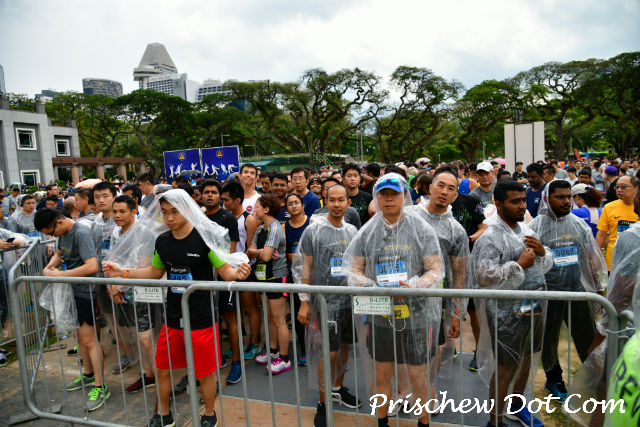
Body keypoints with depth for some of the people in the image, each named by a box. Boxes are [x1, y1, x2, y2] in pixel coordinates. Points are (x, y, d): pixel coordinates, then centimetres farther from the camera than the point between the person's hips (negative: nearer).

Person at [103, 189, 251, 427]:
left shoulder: (205, 237, -14)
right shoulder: (162, 241, 2)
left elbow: (224, 270, -12)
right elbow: (156, 272, 15)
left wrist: (237, 273, -34)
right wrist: (123, 272, 6)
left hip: (201, 319, -5)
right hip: (172, 319, 5)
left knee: (206, 372, 10)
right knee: (163, 369, 18)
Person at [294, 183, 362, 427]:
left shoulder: (352, 231, 7)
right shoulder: (313, 231, -8)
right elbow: (304, 268, -7)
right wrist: (304, 303, -10)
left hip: (350, 300, 5)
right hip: (325, 302, -5)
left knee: (345, 346, 16)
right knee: (329, 353, -1)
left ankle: (338, 388, 39)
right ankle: (323, 403, 17)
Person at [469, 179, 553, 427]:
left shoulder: (525, 229, 7)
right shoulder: (491, 238, -18)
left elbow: (547, 264, 16)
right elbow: (484, 277, -27)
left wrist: (542, 251, -6)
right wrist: (519, 264, -22)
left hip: (533, 308, 8)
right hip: (508, 313, -8)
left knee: (525, 361, 24)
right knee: (505, 370, 6)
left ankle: (517, 406, 48)